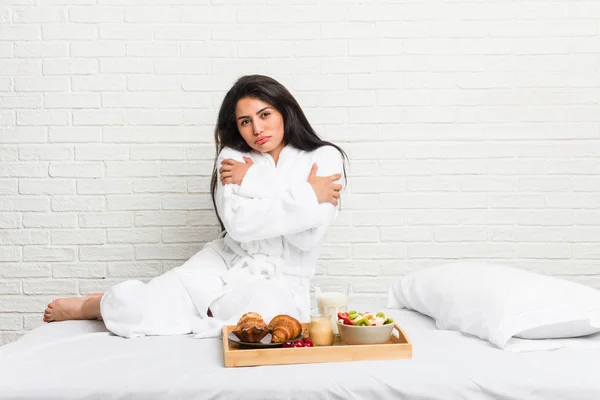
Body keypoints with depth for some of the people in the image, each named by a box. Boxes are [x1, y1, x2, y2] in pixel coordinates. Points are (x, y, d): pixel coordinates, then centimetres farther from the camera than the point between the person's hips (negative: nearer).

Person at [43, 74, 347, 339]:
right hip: (226, 263, 2)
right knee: (127, 304, -20)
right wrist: (307, 195, -14)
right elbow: (237, 223, -15)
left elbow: (308, 236, -17)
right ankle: (108, 304, 19)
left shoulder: (325, 159, -4)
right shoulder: (234, 156, 2)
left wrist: (250, 182, -14)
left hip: (279, 282, -1)